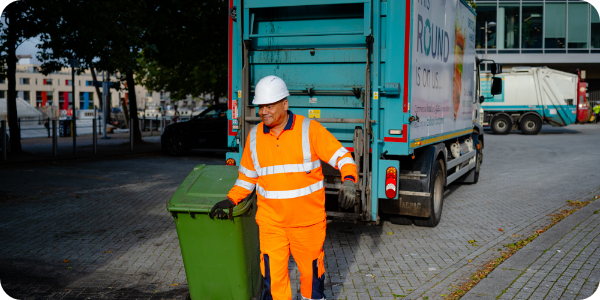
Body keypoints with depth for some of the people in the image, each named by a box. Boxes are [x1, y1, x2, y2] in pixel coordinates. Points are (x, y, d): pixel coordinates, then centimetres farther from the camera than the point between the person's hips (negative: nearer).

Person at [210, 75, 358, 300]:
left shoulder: (309, 129, -10)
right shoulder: (255, 136, 3)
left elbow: (341, 155, -12)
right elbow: (247, 174, 14)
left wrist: (349, 180, -30)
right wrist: (230, 200, 4)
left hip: (307, 220, -2)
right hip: (271, 222, 2)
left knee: (311, 269, 13)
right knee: (272, 274, -1)